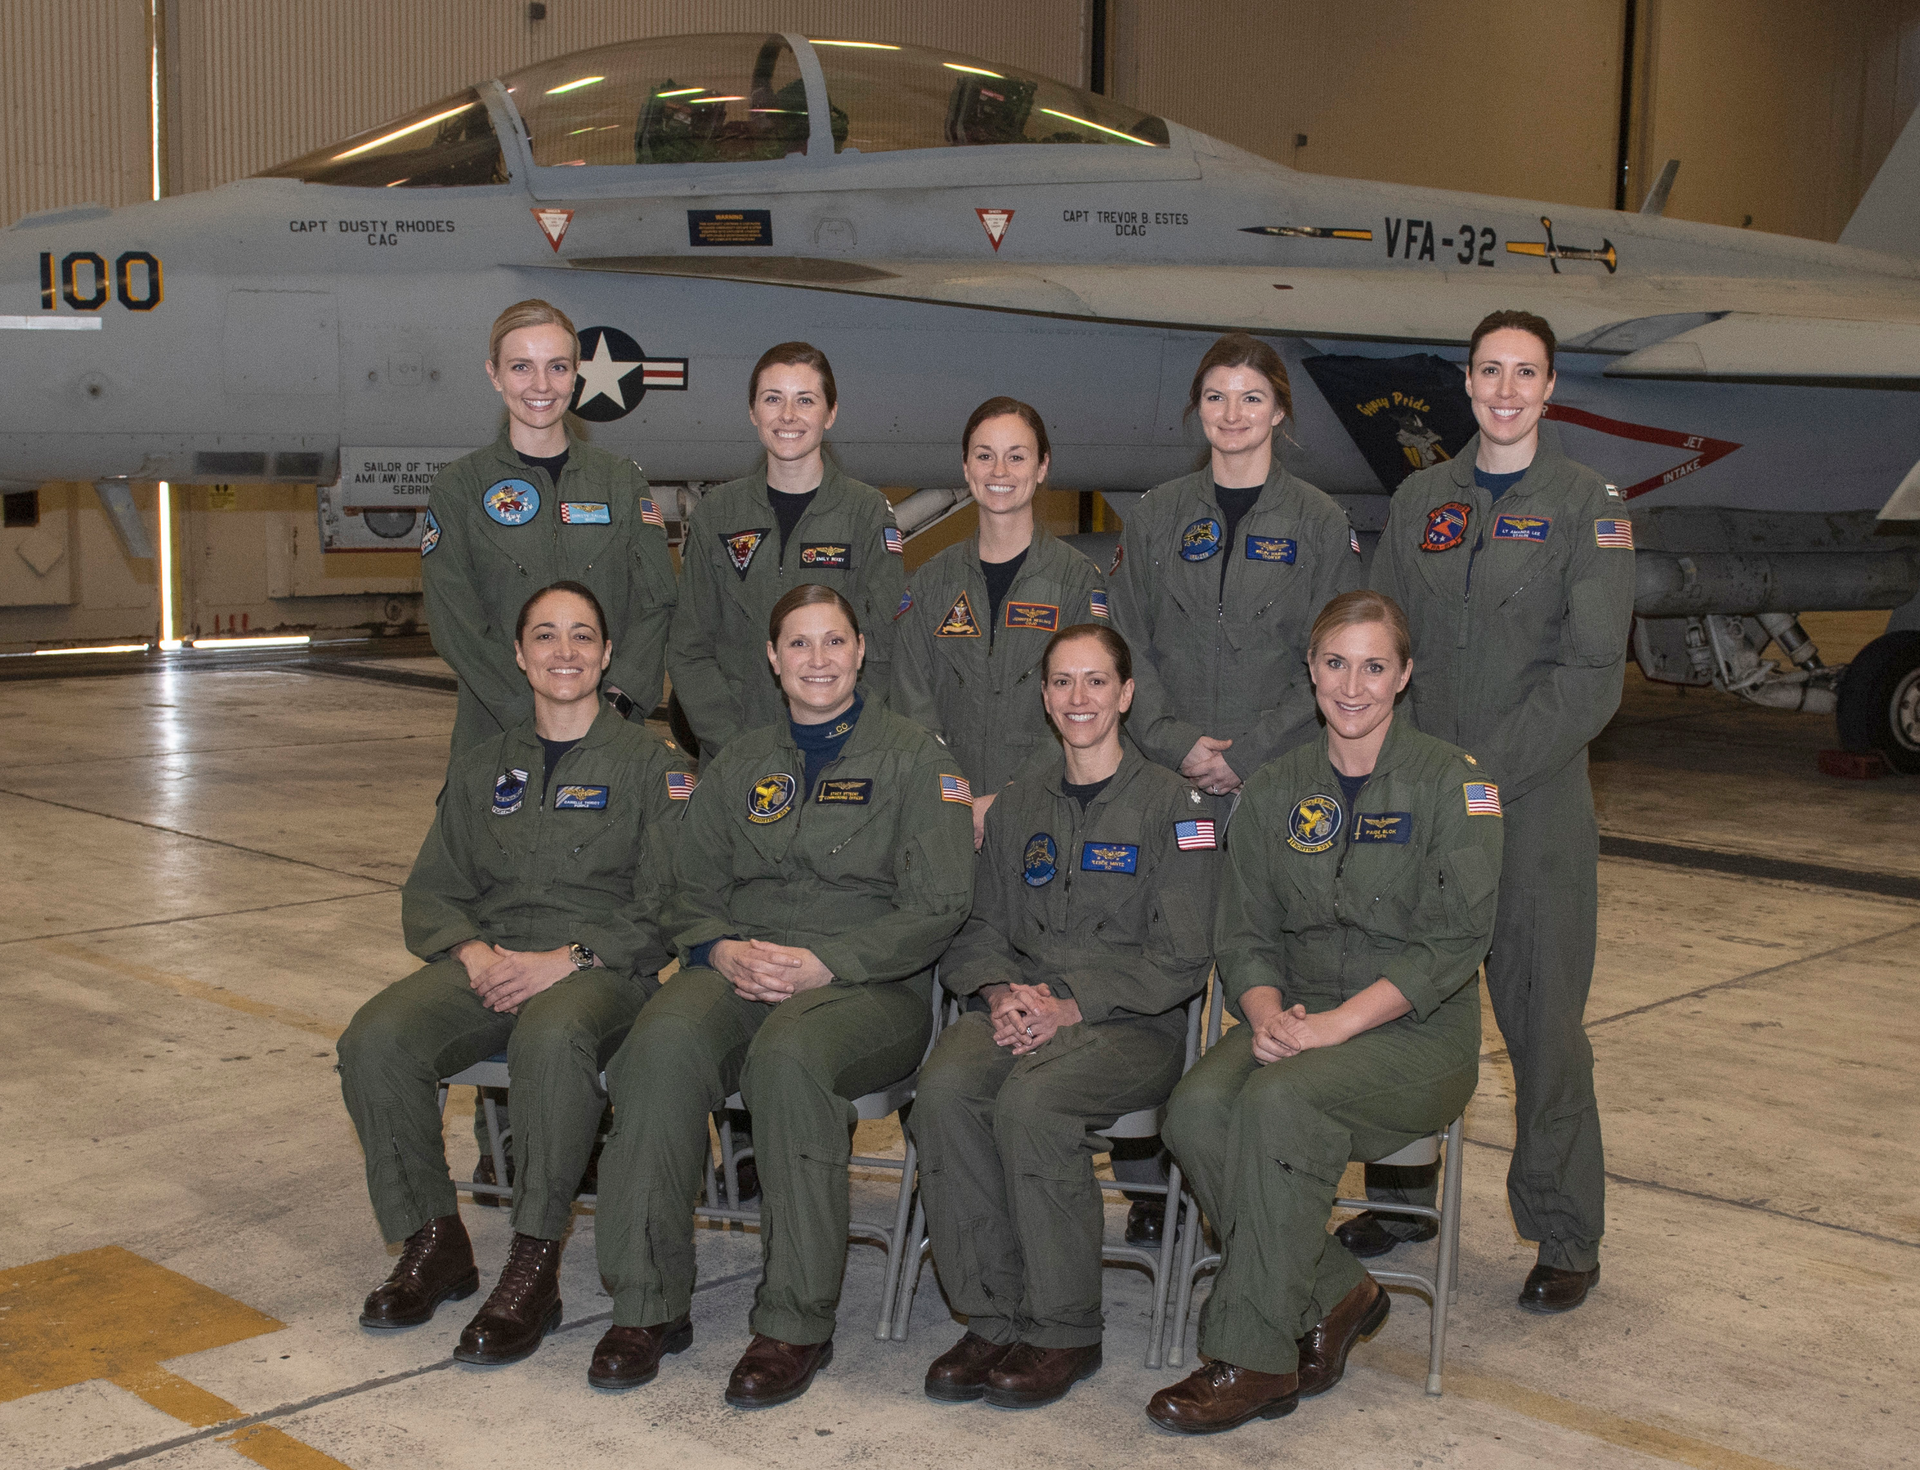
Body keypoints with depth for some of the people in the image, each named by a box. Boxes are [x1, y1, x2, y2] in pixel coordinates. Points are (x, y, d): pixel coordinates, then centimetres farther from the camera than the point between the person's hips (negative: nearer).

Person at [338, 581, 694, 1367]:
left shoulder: (652, 763, 7)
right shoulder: (482, 769, 22)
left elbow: (666, 906, -3)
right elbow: (429, 892, 17)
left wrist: (565, 960, -16)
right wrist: (473, 952, -5)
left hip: (600, 971, -4)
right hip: (485, 965, 4)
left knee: (552, 1037, -39)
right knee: (374, 1040, -25)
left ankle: (533, 1266, -28)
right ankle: (434, 1241, -9)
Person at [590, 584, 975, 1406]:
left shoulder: (914, 758, 5)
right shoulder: (740, 765, 20)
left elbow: (938, 908, -3)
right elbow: (693, 890, 19)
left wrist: (824, 962, -14)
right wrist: (722, 948, -5)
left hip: (870, 985, -3)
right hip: (741, 970, 4)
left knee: (788, 1054, -37)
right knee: (663, 1044, -30)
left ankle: (795, 1323, -26)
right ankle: (648, 1303, -21)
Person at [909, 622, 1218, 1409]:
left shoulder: (1170, 802, 1)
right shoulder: (1018, 802, 17)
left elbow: (1179, 958, -6)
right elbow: (980, 924, 15)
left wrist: (1072, 1006, -16)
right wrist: (1000, 992, -7)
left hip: (1134, 1021, -4)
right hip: (1020, 1009, 4)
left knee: (1032, 1101, -33)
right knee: (944, 1088, -27)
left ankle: (1064, 1332, -16)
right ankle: (991, 1317, -16)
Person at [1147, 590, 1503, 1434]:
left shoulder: (1452, 784, -2)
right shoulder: (1274, 792, 12)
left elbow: (1455, 938, -11)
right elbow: (1243, 934, 9)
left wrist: (1336, 1024, -20)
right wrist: (1268, 1014, -14)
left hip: (1416, 1031, -4)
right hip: (1295, 1018, 5)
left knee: (1282, 1101, -33)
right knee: (1197, 1109, -26)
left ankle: (1250, 1360, -21)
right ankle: (1333, 1296, -6)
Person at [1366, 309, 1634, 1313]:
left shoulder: (1588, 507, 0)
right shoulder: (1422, 499, 12)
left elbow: (1590, 675, -8)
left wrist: (1486, 771, -15)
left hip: (1535, 800, -3)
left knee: (1542, 1014, 0)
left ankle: (1565, 1236, 12)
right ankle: (1401, 1196, 27)